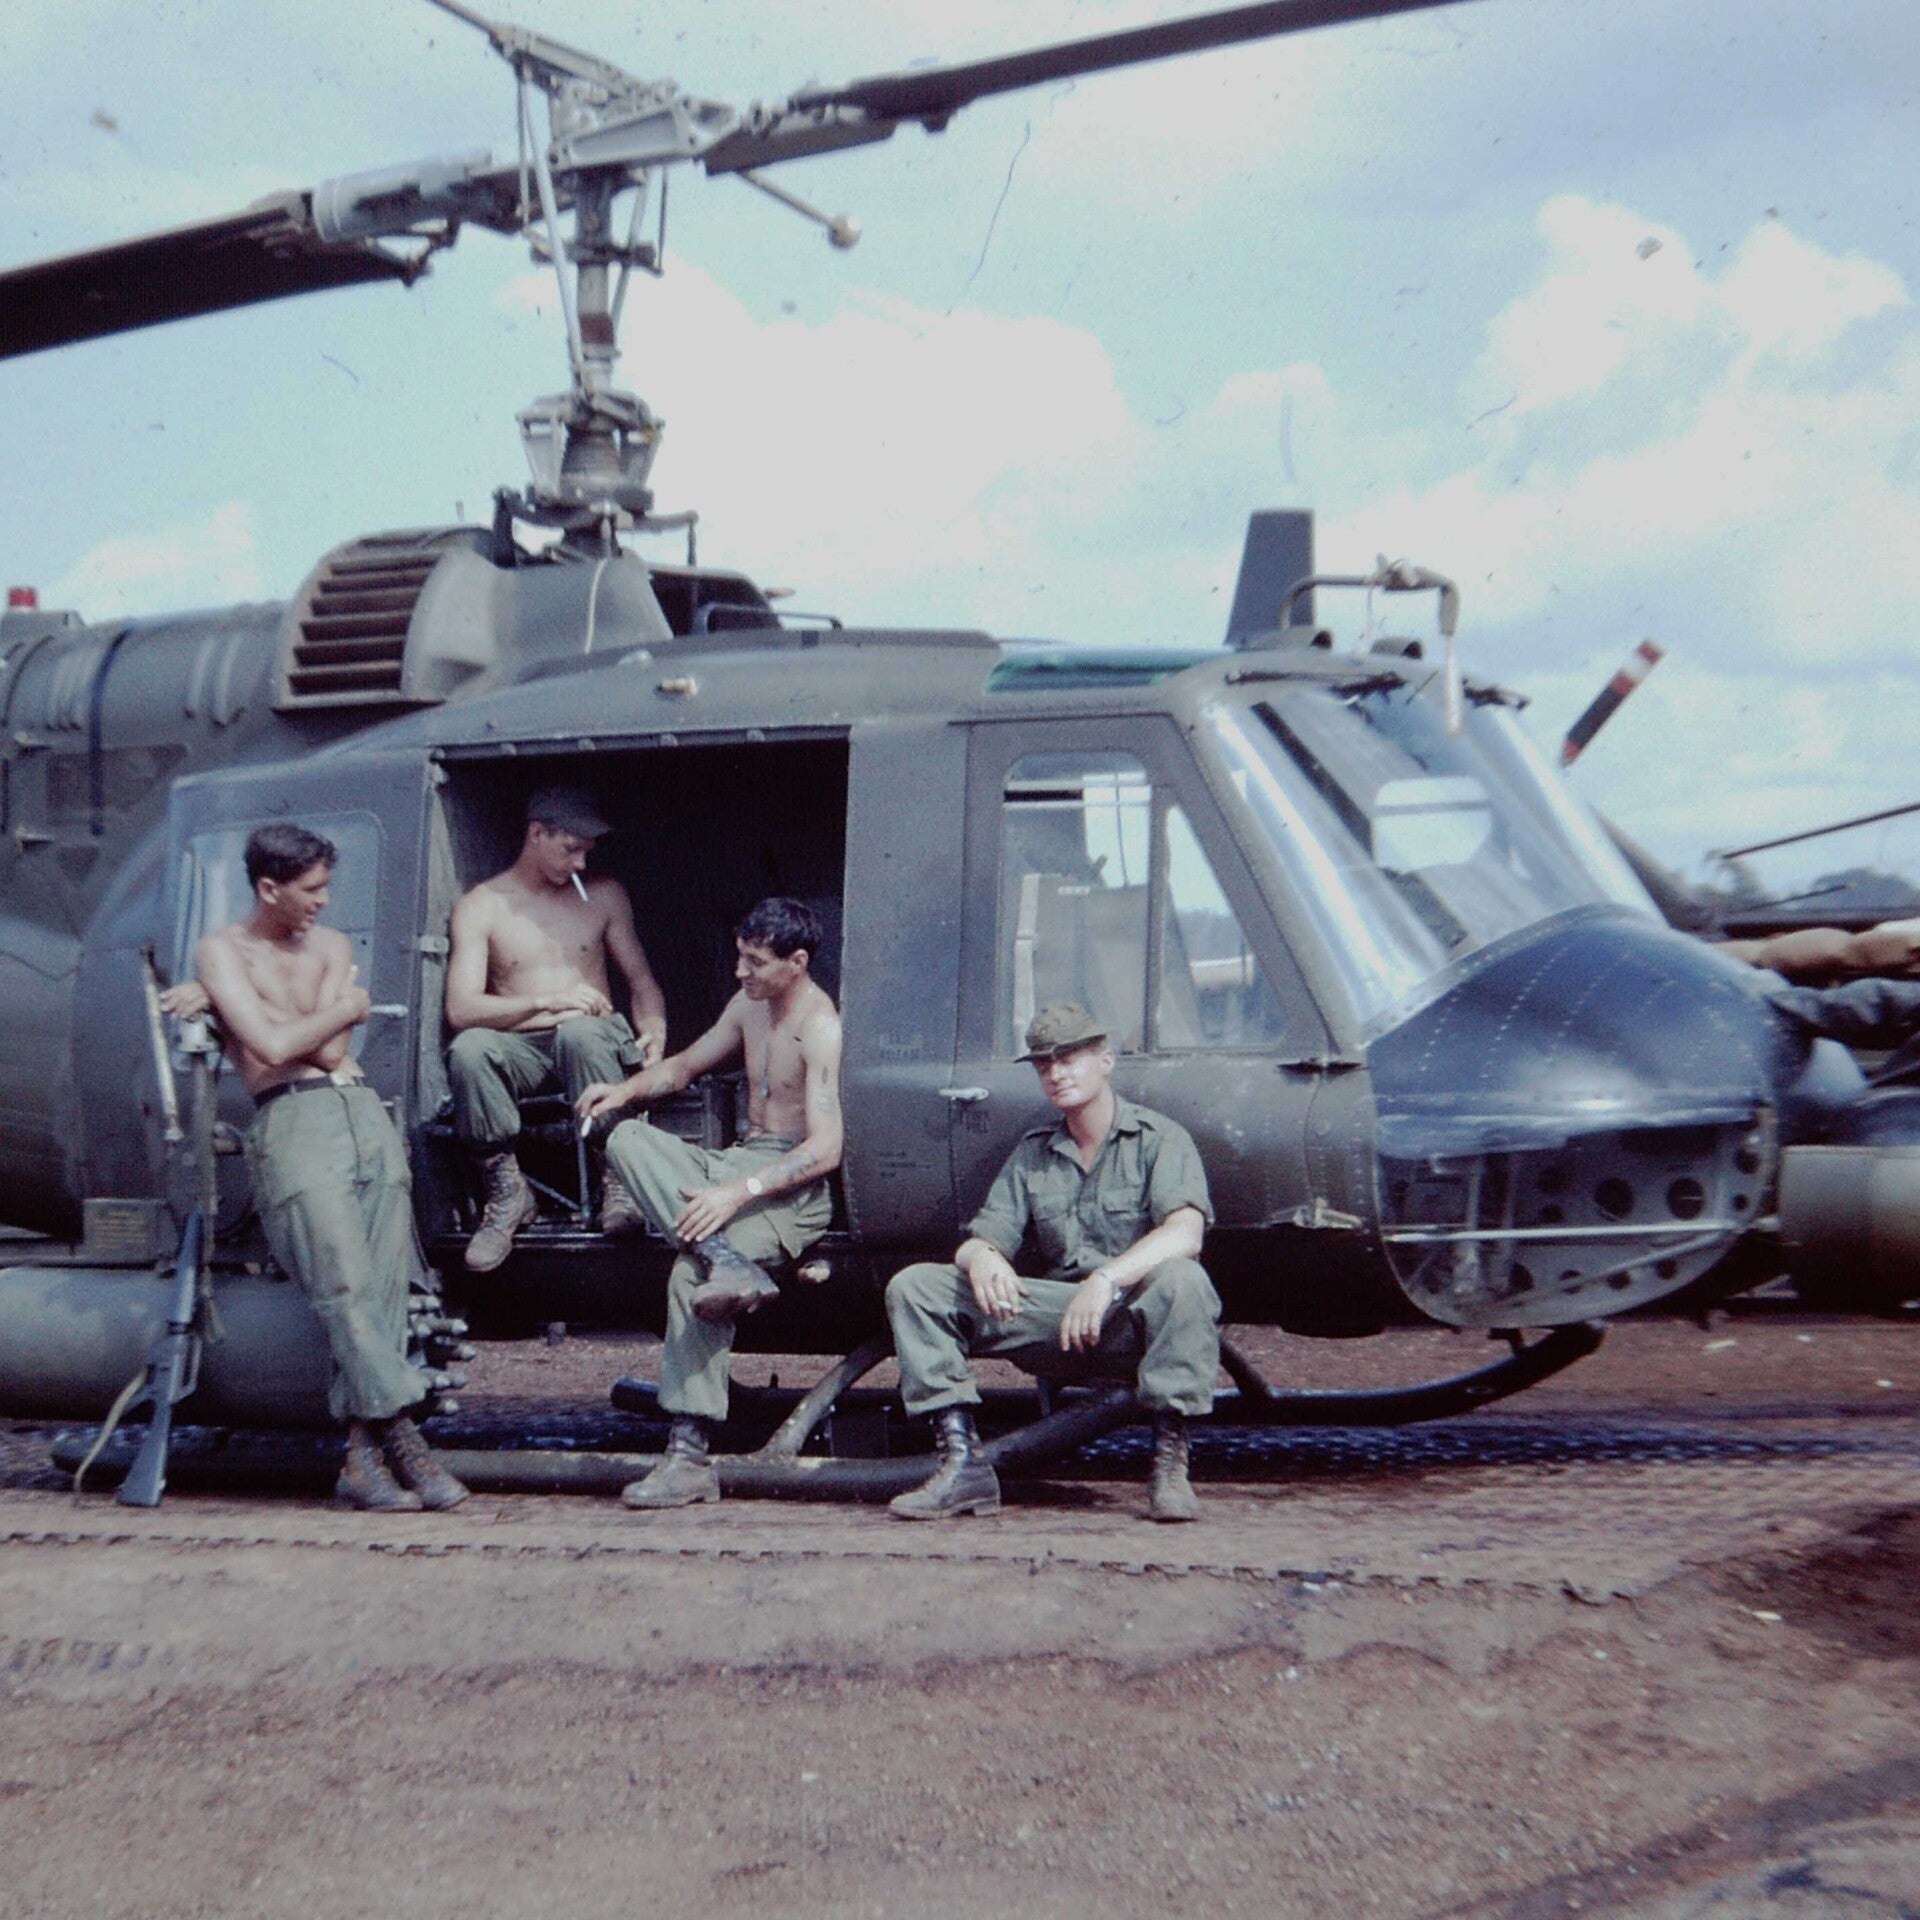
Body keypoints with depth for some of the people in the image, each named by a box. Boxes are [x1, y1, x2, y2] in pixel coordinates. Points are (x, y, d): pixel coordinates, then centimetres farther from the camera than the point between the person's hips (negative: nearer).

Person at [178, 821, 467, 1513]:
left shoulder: (332, 946, 21)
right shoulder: (222, 951, 7)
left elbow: (330, 1051, 6)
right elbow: (274, 1047, -7)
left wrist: (231, 1003, 4)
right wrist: (346, 1008, 7)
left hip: (365, 1114, 5)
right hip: (292, 1121, -5)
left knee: (384, 1285, -7)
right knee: (345, 1285, -18)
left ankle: (363, 1456, -10)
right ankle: (403, 1439, -22)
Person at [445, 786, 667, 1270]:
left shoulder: (604, 895, 14)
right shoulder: (481, 906, 4)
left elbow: (641, 978, 15)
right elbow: (460, 1009, -8)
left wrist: (653, 1030, -9)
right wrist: (547, 1001, -23)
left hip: (592, 1040, 0)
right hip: (522, 1050, 0)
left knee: (579, 1031, -38)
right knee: (469, 1049, -36)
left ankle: (618, 1180, -32)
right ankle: (506, 1191, -22)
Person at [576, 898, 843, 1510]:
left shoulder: (821, 1029, -13)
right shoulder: (748, 1007, 13)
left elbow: (825, 1151, -22)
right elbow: (685, 1066, 29)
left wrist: (738, 1193, -30)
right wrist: (628, 1089, 7)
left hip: (793, 1187, -9)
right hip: (737, 1163, 9)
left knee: (690, 1274, -31)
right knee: (628, 1140, -16)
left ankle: (691, 1455, -30)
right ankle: (727, 1262, -35)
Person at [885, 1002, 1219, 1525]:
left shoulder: (1158, 1139, -1)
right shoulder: (1031, 1155, 16)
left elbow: (1185, 1233, -19)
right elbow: (985, 1236, 9)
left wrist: (1108, 1278, -35)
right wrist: (980, 1256, -18)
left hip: (1136, 1323, -5)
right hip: (1055, 1323, 5)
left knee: (1181, 1279, -40)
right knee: (913, 1285, -9)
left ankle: (1170, 1461, -29)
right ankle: (963, 1461, -18)